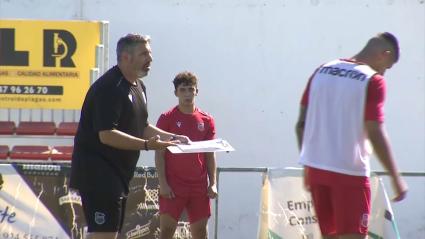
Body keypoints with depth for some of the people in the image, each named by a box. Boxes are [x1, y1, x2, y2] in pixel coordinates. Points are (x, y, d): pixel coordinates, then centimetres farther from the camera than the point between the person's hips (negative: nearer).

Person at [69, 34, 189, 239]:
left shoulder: (138, 87, 16)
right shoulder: (109, 88, -18)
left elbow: (141, 127, 24)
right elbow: (106, 135, -26)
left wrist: (171, 137, 11)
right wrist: (147, 144, -30)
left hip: (118, 172, 11)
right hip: (98, 173, -11)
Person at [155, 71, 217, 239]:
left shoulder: (206, 120, 8)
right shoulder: (167, 118, -1)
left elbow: (210, 155, 10)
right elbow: (159, 154, -3)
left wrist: (212, 183, 3)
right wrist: (163, 183, -11)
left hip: (199, 186, 3)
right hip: (173, 184, -3)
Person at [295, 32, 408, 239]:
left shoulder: (322, 71, 9)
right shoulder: (373, 81, -9)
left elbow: (301, 124, 9)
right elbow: (375, 134, -15)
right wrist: (396, 178, -8)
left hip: (315, 168, 6)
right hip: (350, 172, -6)